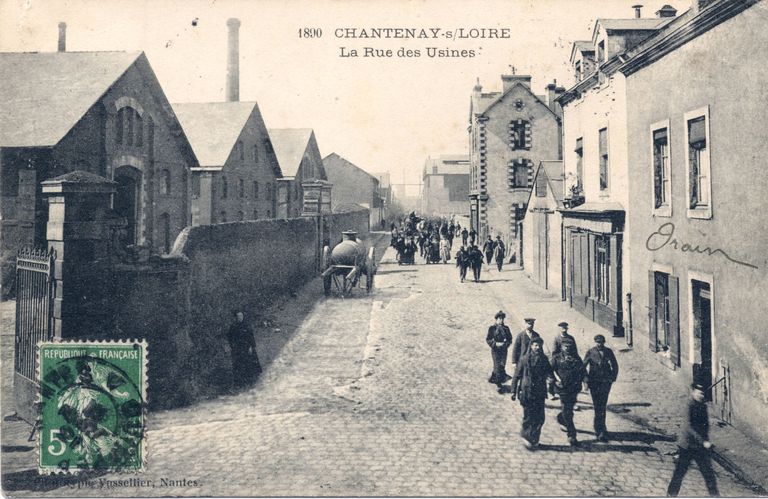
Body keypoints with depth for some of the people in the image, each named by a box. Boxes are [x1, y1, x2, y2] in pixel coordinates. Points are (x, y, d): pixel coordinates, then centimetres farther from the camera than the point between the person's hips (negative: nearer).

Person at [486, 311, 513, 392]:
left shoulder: (506, 328, 6)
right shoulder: (492, 328, -4)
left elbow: (510, 339, 10)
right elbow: (488, 339, -4)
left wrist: (506, 343, -11)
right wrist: (496, 344, -18)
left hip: (504, 350, 4)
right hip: (495, 350, -4)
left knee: (502, 366, 8)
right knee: (497, 367, -6)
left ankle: (492, 378, 32)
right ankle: (499, 385, 1)